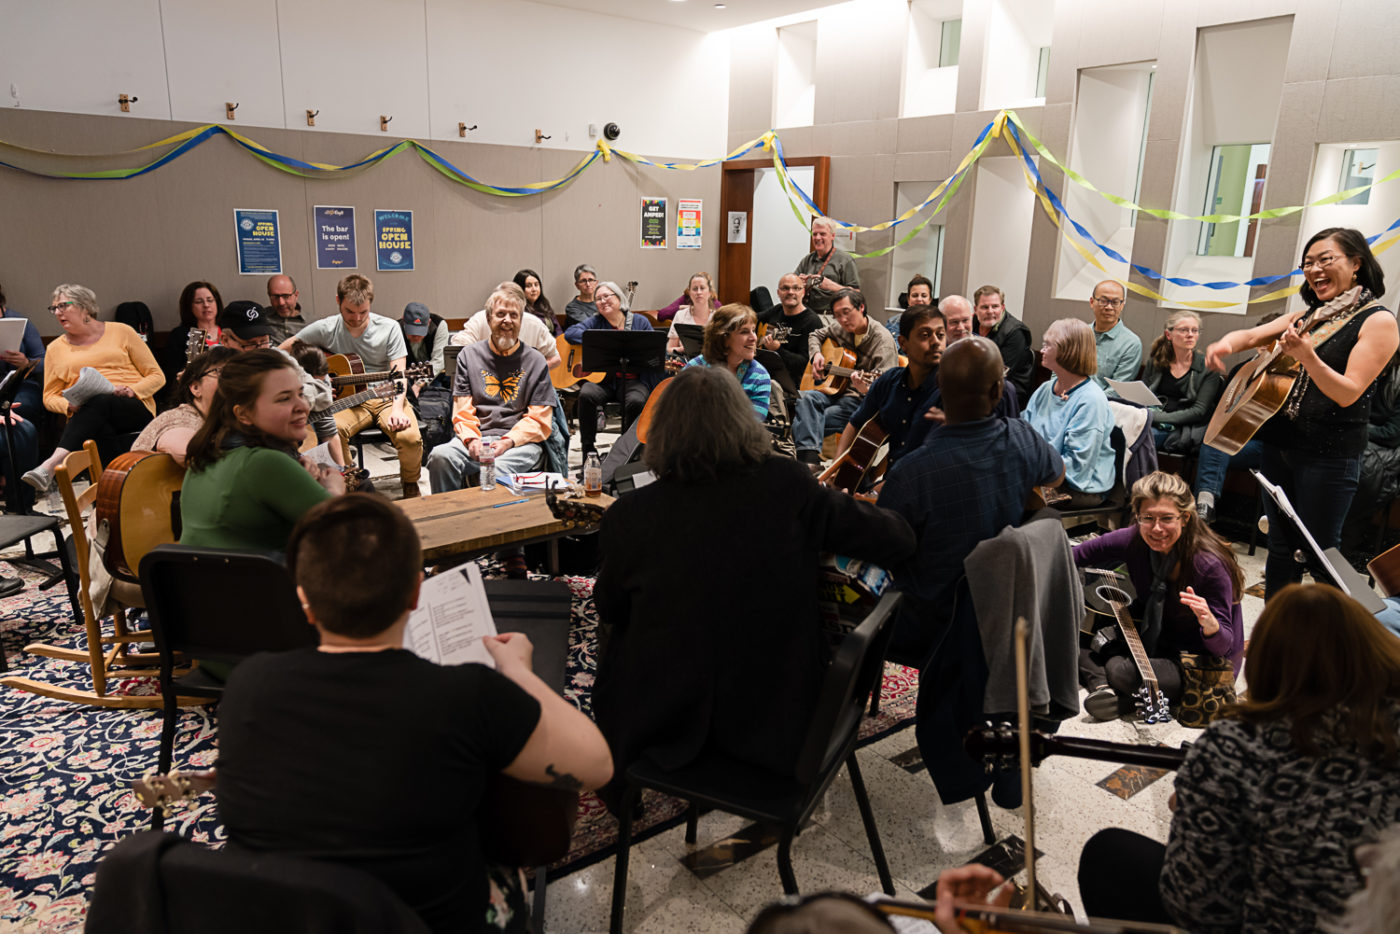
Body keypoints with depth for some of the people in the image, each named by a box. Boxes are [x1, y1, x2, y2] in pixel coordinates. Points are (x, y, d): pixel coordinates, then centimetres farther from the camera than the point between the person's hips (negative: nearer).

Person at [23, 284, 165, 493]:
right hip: (85, 416, 2)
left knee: (99, 401, -39)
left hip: (135, 408, -2)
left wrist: (132, 390, -10)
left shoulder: (121, 332, 13)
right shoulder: (55, 348, 20)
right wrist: (69, 405, -3)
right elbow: (49, 397, 22)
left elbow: (157, 376, 11)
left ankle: (51, 464, -52)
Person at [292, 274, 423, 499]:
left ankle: (410, 485, 5)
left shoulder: (389, 328, -2)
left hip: (385, 397, 0)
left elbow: (398, 375, -6)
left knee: (410, 437, -29)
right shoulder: (325, 329, 0)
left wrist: (397, 408, -25)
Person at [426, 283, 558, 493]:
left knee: (497, 470, -36)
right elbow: (462, 410, 10)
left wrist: (508, 441, -12)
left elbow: (539, 420, 5)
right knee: (440, 456, -29)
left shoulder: (535, 361, 11)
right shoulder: (469, 356, 16)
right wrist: (471, 438, -10)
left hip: (521, 442, -2)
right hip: (477, 438, 2)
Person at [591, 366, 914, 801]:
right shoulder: (787, 486, -17)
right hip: (776, 719, 1)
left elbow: (608, 609, 2)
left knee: (613, 645, 28)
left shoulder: (628, 515, -16)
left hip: (665, 719, 0)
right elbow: (898, 539, -8)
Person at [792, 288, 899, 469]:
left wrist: (865, 388, -43)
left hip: (860, 401, -6)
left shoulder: (882, 340, -13)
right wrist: (816, 354, 6)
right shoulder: (840, 328, 9)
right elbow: (816, 335, 29)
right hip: (834, 390, 7)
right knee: (806, 398, -29)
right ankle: (810, 458, -42)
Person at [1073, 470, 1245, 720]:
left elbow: (1223, 646, -24)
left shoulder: (1210, 566, -28)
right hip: (1156, 639, 6)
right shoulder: (1134, 540, -13)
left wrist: (1210, 625, -47)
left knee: (1124, 672, -34)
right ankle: (1101, 685, -20)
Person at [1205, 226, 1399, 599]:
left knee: (1320, 552, 0)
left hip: (1330, 453, -6)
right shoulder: (1307, 316, 13)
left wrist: (1307, 357, -31)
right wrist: (1227, 342, -19)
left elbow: (1348, 393, -16)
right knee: (1281, 546, 14)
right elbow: (1252, 336, 5)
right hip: (1281, 442, 6)